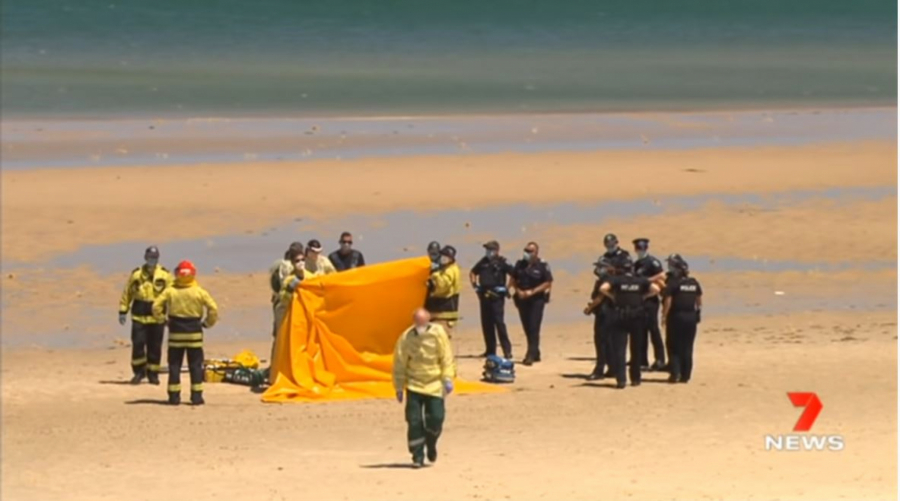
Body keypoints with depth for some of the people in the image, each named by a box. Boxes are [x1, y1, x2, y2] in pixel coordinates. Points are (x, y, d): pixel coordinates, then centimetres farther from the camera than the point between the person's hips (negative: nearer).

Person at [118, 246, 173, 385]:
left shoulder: (165, 275, 3)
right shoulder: (136, 274, 4)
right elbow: (127, 292, 8)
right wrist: (123, 311, 4)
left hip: (157, 316, 0)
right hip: (139, 314, 0)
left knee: (155, 346, 5)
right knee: (138, 343, -4)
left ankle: (153, 373, 15)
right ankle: (138, 371, 10)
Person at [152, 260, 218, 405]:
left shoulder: (170, 291, -4)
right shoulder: (200, 292, -6)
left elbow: (156, 306, -8)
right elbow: (213, 309, -10)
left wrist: (163, 319, 6)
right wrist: (208, 323, 3)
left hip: (176, 333, 1)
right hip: (194, 333, -1)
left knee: (174, 365, 7)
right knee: (196, 365, 6)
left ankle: (174, 396, 6)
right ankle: (196, 396, 2)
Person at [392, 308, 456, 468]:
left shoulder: (438, 333, -7)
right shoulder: (406, 338, -6)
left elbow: (447, 357, -4)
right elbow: (400, 363, 1)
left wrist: (448, 379, -9)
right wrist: (399, 387, 2)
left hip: (435, 385, 0)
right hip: (414, 385, 0)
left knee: (436, 418, -4)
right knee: (414, 422, -5)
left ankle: (431, 444, 27)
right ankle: (417, 456, 4)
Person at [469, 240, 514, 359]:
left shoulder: (502, 263, -5)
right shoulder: (483, 262, 12)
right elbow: (472, 273, 28)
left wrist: (507, 287, -11)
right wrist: (474, 284, 14)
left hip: (497, 296, -6)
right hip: (484, 295, 6)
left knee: (499, 322, -11)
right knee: (486, 323, 8)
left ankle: (507, 350, -9)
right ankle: (490, 350, 16)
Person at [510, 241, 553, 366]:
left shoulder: (542, 266, -7)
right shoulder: (520, 264, 7)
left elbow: (548, 283, -8)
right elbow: (513, 280, 13)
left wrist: (532, 291, -15)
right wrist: (518, 291, -6)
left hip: (537, 299, -5)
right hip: (522, 299, 5)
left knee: (534, 328, -11)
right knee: (527, 328, 9)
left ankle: (531, 355, -15)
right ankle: (535, 354, 22)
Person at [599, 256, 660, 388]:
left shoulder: (617, 280, -4)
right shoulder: (640, 281, 4)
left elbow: (603, 288, -18)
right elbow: (656, 289, -3)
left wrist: (612, 296, -1)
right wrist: (643, 296, 8)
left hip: (621, 318, -3)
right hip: (637, 318, 3)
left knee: (619, 348, -2)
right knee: (636, 349, 15)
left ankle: (620, 379, -13)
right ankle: (635, 378, 21)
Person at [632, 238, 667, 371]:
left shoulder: (652, 262, -8)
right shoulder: (637, 264, 16)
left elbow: (662, 276, -17)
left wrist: (647, 281, -18)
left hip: (650, 300, -8)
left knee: (653, 330, -8)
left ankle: (660, 360, -5)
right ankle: (642, 361, 15)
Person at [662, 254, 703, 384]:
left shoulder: (673, 283, -12)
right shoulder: (694, 283, 5)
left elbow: (668, 301, -14)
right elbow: (700, 302, 8)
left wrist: (664, 315, -4)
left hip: (676, 316, -5)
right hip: (691, 317, 5)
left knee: (674, 347, 4)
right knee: (687, 348, 10)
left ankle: (675, 374, -4)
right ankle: (685, 375, 10)